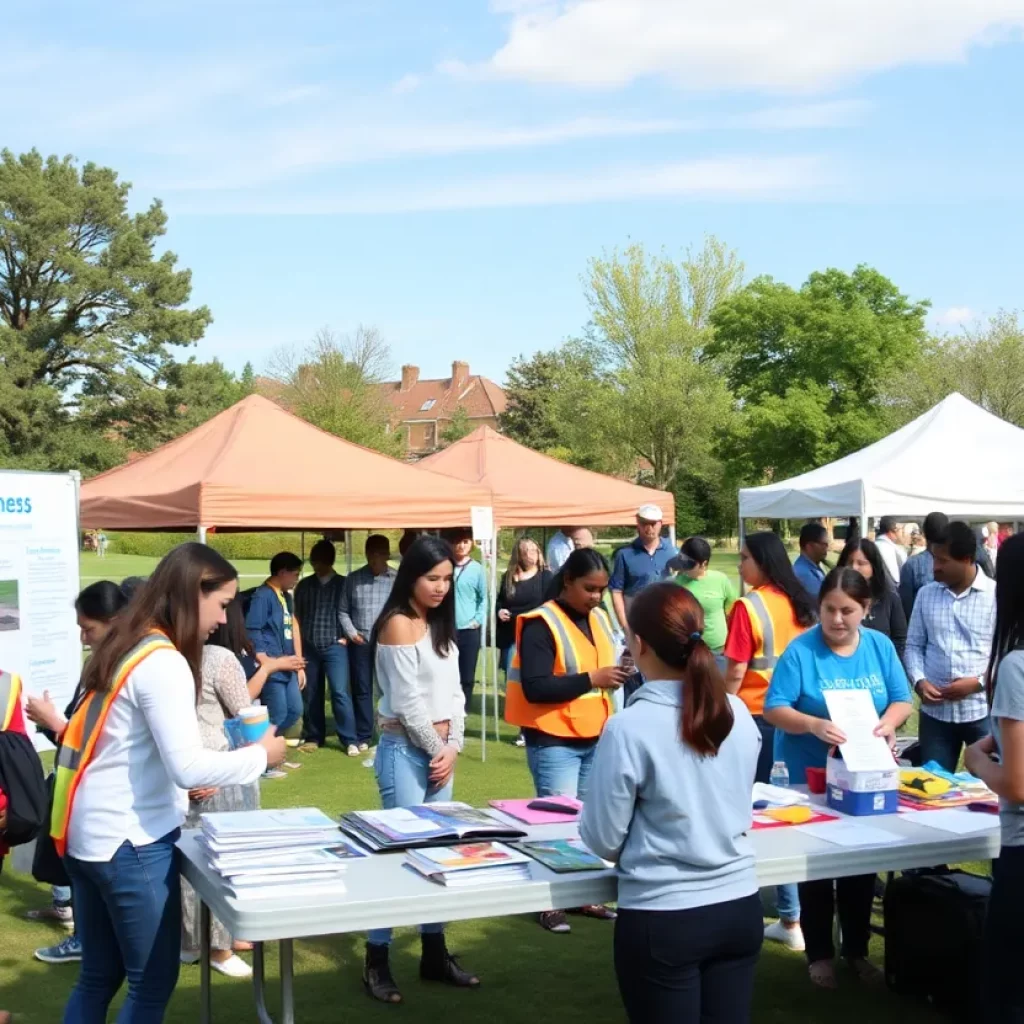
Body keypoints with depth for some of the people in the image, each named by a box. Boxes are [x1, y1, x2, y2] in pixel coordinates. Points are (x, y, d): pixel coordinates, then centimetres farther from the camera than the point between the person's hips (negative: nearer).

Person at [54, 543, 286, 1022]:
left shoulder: (124, 646, 9)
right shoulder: (163, 662, -19)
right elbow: (189, 766, -23)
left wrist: (176, 787, 18)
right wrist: (260, 755, -9)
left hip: (89, 835, 9)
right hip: (131, 842, -9)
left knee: (98, 976, 18)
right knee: (152, 982, 4)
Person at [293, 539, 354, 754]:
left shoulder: (343, 584, 2)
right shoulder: (304, 585, 8)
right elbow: (297, 616, 10)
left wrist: (345, 637, -4)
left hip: (334, 646, -3)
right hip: (309, 647, 3)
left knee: (340, 692, -11)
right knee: (311, 694, 8)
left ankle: (350, 740, -7)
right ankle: (313, 737, 21)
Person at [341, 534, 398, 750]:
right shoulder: (353, 579, 7)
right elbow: (343, 610, 10)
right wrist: (351, 632, -1)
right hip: (360, 643, 2)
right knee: (361, 690, 6)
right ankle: (363, 737, 13)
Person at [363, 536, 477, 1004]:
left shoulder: (439, 625, 11)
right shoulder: (397, 625, -13)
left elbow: (453, 691, 11)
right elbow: (409, 702, -15)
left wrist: (454, 747, -1)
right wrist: (437, 750, -7)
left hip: (441, 749, 8)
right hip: (406, 750, -8)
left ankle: (434, 954, 21)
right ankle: (377, 962, 5)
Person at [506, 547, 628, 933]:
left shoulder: (599, 619, 9)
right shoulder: (541, 625, -16)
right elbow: (535, 688, -24)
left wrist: (616, 673, 1)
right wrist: (591, 679, -25)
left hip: (595, 739, 7)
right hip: (554, 742, -7)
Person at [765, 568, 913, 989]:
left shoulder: (880, 646, -2)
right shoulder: (800, 650, -15)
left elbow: (902, 700, 1)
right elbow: (774, 709, -18)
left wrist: (889, 722, -22)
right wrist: (814, 725, -35)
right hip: (811, 777, -4)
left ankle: (857, 949, 29)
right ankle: (820, 953, 20)